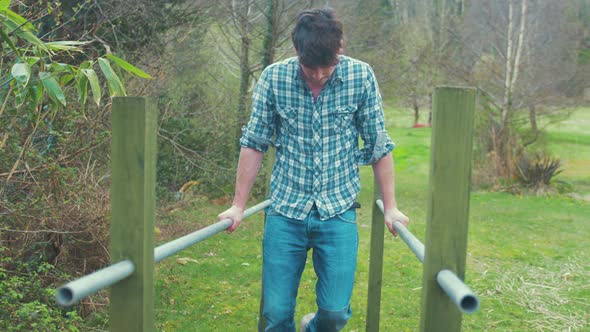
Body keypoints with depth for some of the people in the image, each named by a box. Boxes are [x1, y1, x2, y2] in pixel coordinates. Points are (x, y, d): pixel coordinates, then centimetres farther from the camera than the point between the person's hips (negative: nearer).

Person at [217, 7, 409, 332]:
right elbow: (254, 143, 2)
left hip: (339, 212, 0)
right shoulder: (273, 78, -6)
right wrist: (238, 205, 3)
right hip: (285, 211, 1)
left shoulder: (361, 77, -7)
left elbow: (379, 145, 2)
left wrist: (390, 207, 3)